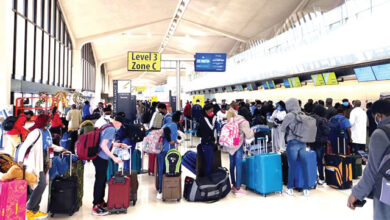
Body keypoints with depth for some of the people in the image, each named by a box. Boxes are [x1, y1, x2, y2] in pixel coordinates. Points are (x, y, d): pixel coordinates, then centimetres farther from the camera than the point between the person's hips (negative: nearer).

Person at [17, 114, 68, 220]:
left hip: (43, 162, 8)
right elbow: (24, 145, -19)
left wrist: (61, 149, 27)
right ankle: (29, 210, 0)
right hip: (36, 162, -8)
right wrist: (20, 160, -27)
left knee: (40, 185, 10)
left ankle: (35, 211, 20)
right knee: (42, 184, -13)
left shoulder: (47, 132, 10)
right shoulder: (36, 132, -15)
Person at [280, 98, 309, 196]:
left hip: (292, 142, -4)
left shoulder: (289, 115, -10)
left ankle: (290, 188, 15)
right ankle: (306, 189, 14)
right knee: (304, 165, 8)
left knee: (292, 166, 4)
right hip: (303, 142, 4)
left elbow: (282, 128, -2)